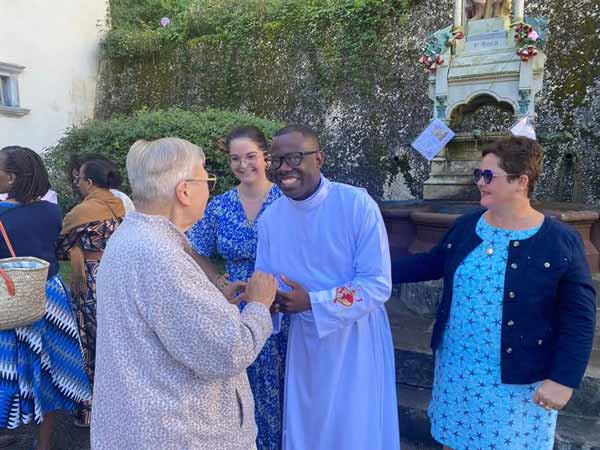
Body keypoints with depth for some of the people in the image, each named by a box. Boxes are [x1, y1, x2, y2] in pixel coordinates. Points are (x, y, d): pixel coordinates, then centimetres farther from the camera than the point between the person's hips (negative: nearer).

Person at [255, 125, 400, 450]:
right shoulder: (270, 218, -2)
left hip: (356, 340, -4)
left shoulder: (358, 204, -19)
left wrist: (311, 302, -24)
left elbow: (378, 285, -20)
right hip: (304, 341, 5)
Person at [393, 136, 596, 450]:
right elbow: (432, 263, 12)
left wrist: (564, 379, -16)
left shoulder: (561, 242, -15)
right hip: (457, 365, 4)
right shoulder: (466, 225, -2)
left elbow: (578, 318, -12)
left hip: (517, 378, -4)